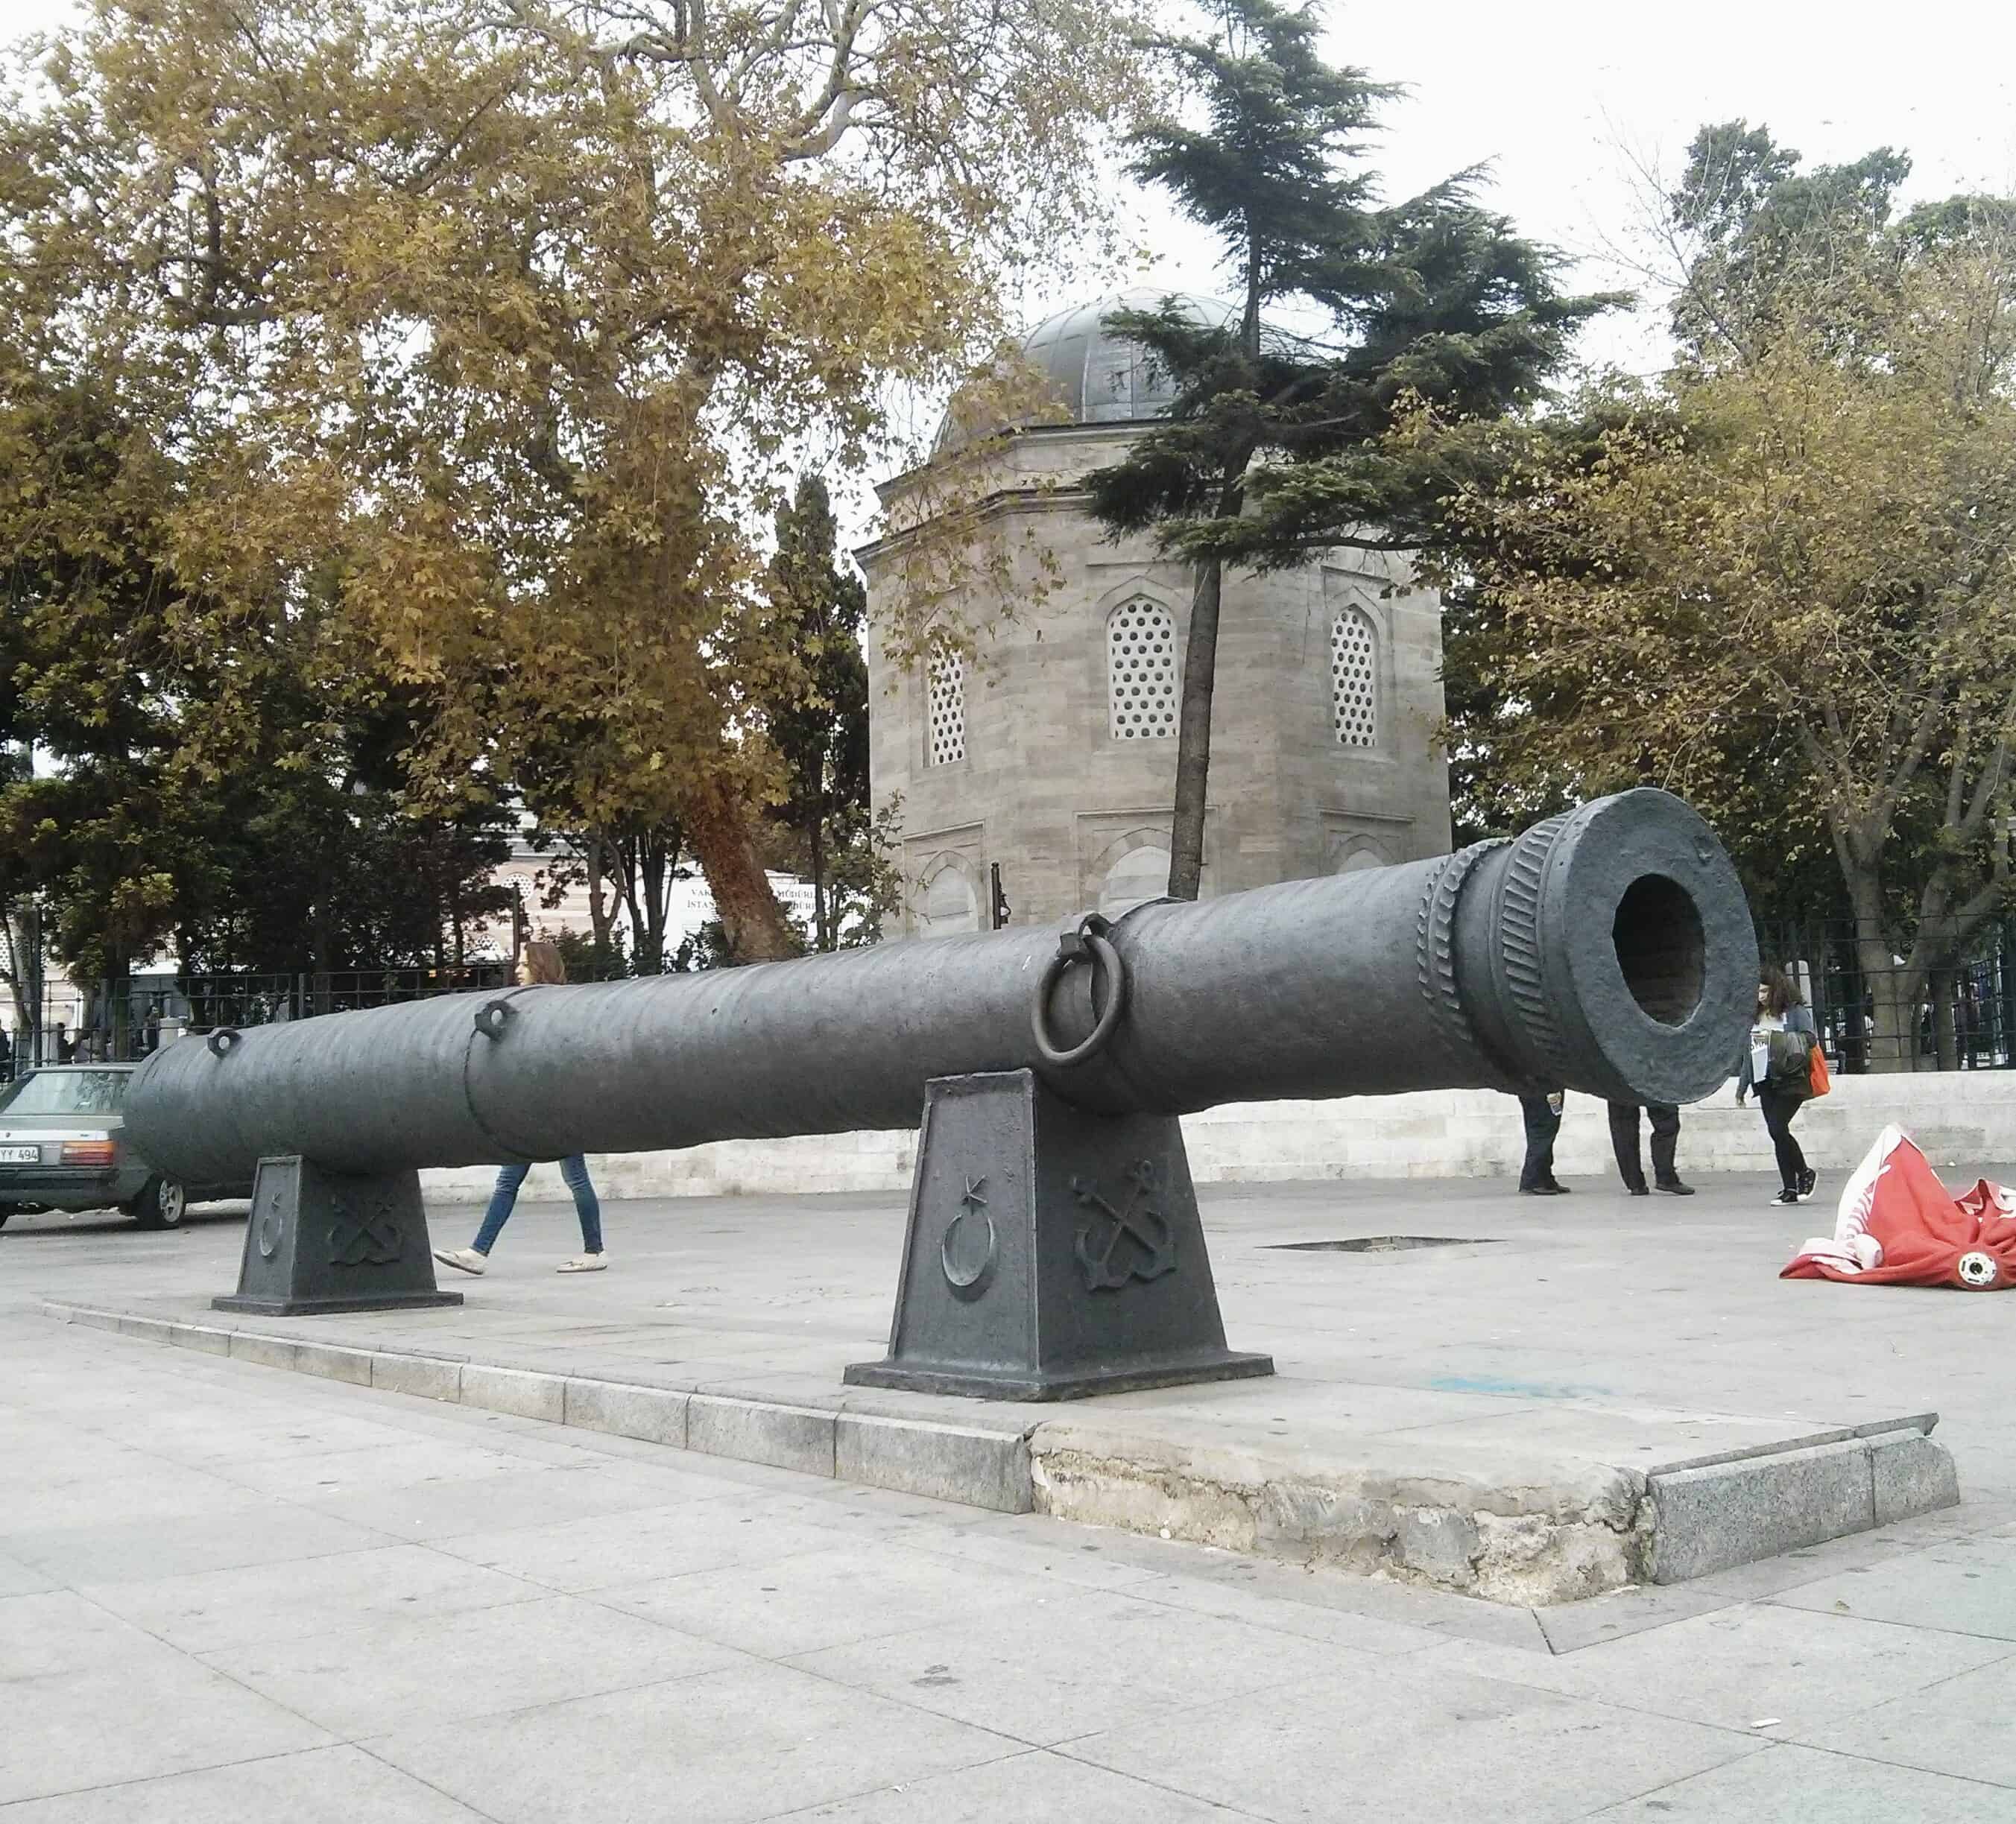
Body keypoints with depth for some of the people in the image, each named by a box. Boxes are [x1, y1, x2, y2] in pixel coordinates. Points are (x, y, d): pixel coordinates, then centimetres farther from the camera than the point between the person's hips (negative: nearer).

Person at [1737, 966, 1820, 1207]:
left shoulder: (1795, 1011, -1)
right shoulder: (1755, 1017, 16)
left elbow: (1811, 1037, -12)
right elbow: (1748, 1053, 20)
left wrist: (1775, 1038, -20)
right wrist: (1742, 1085, 20)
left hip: (1790, 1080, -6)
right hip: (1765, 1082, 6)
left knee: (1777, 1128, -16)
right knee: (1776, 1133, 2)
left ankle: (1805, 1173, 5)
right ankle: (1790, 1189, 6)